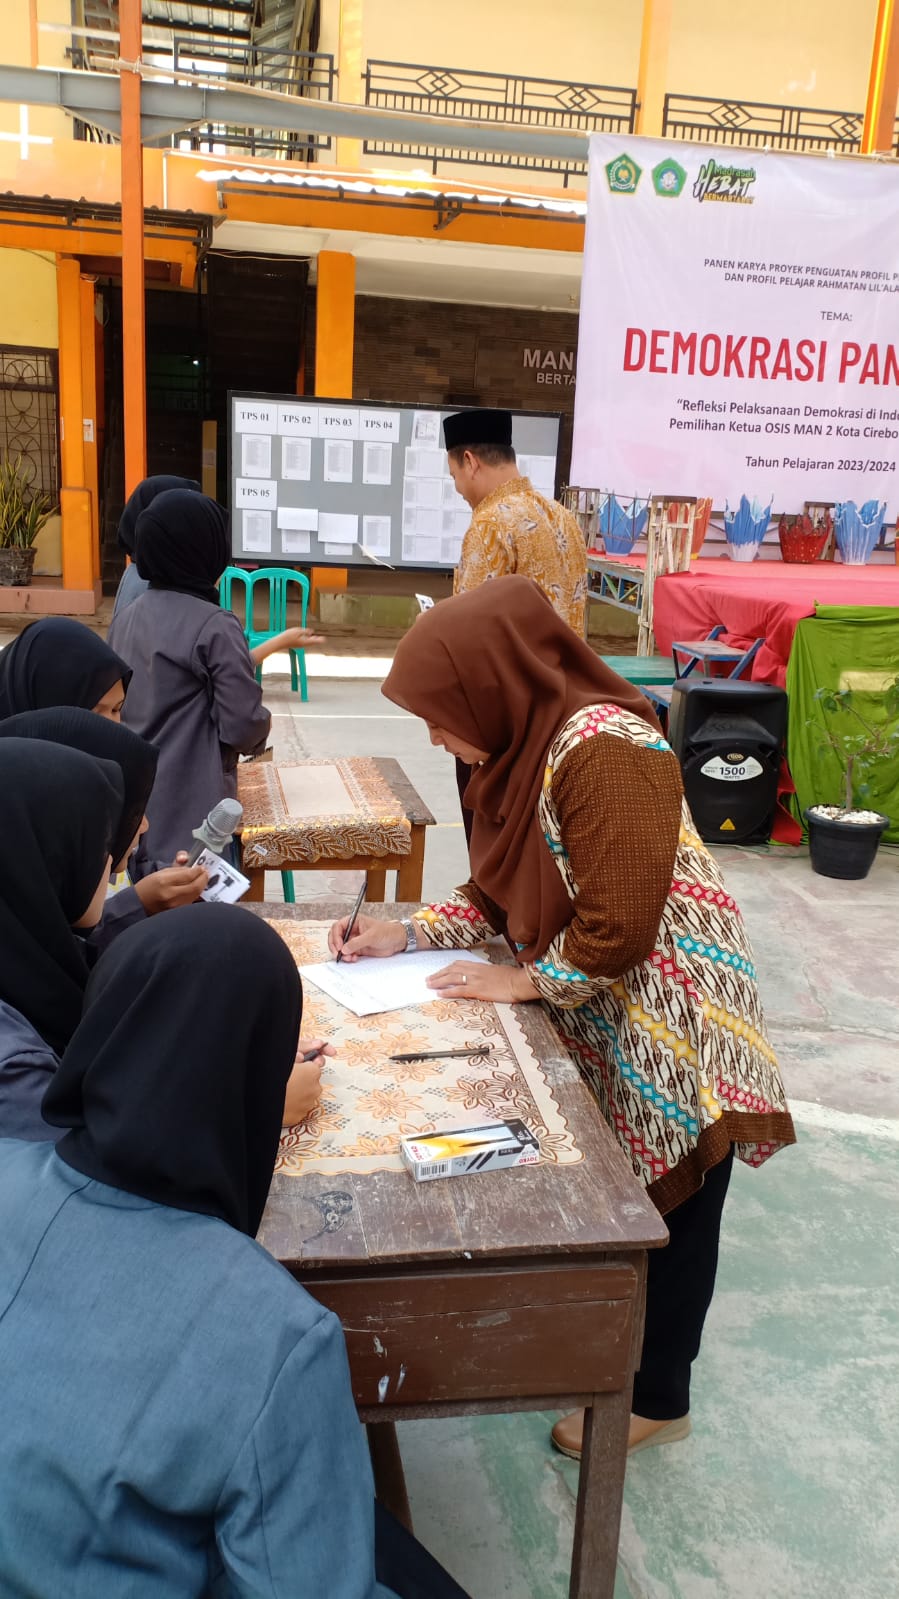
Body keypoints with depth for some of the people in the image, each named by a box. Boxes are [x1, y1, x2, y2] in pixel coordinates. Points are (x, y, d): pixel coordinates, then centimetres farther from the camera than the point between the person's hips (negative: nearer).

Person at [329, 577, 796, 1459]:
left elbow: (618, 930, -28)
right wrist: (408, 933, 0)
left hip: (667, 1023, -8)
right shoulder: (523, 746, 1)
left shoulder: (604, 750, -28)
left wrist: (525, 981, -15)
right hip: (592, 1021, 8)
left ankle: (656, 1398, 32)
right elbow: (503, 890, 11)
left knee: (663, 1213, 11)